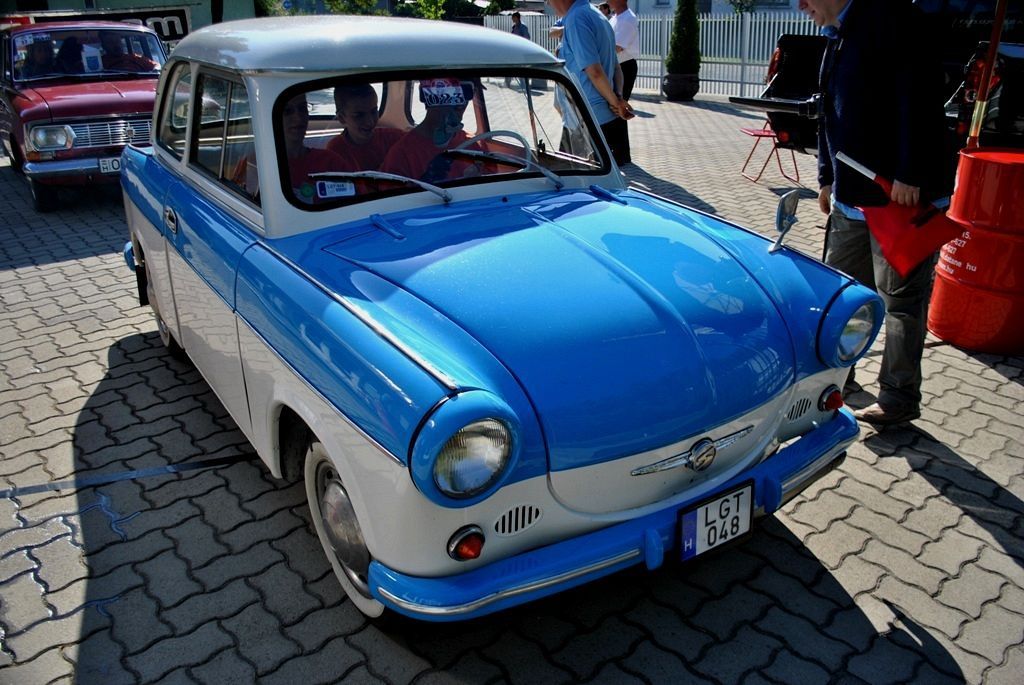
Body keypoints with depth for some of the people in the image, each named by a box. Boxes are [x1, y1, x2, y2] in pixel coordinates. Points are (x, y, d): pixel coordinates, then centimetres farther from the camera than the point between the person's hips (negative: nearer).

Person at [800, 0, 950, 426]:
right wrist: (828, 177, 19)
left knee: (900, 297, 1)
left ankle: (898, 399, 13)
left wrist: (910, 175, -24)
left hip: (902, 194, -9)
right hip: (852, 195, 9)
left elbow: (919, 93, -21)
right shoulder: (837, 37, 16)